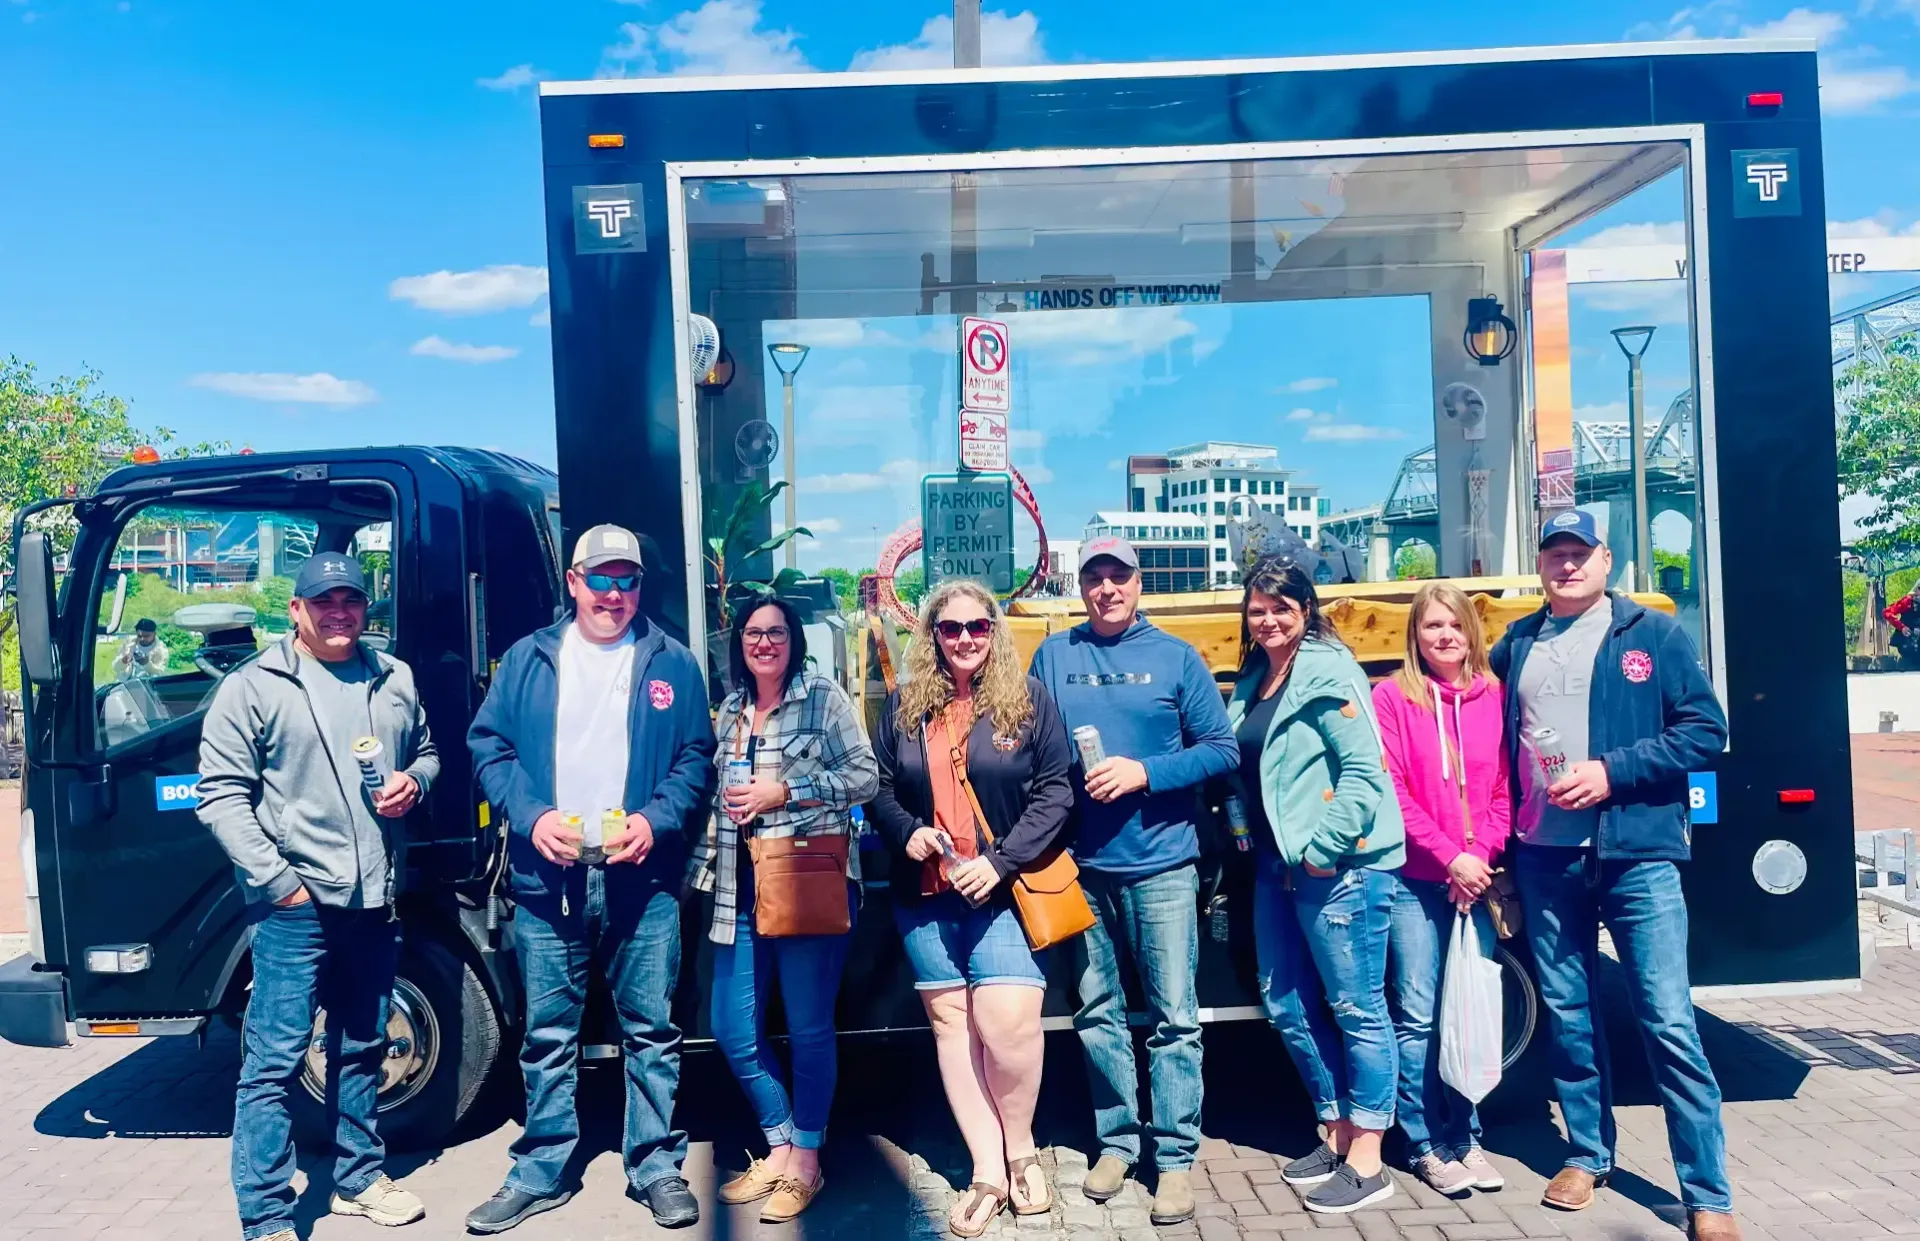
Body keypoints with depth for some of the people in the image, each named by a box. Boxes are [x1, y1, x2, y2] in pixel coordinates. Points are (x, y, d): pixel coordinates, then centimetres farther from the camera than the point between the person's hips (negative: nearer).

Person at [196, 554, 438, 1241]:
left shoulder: (395, 680, 10)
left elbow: (426, 750, 22)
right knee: (274, 1061, -2)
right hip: (295, 904, -5)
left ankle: (358, 1178, 33)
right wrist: (276, 880, -13)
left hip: (376, 901, 5)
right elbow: (221, 795, -7)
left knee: (361, 1049, 18)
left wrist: (413, 782, -2)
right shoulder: (253, 688, -4)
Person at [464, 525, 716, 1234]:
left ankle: (657, 1168, 19)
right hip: (547, 879, 1)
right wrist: (532, 816, -9)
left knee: (651, 1028, 5)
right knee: (548, 1034, 10)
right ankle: (541, 1173, 25)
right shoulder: (528, 659, 9)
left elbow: (697, 758, 4)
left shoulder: (671, 663, 6)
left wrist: (656, 820, -12)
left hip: (642, 877, -1)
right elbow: (487, 744, 5)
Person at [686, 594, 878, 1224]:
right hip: (742, 891, 6)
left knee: (808, 1026, 3)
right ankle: (779, 1147, 27)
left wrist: (785, 792, -15)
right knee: (732, 1028, 8)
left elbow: (865, 776, -8)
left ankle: (806, 1160, 20)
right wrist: (706, 865, 13)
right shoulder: (729, 710, 13)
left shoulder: (823, 698, -3)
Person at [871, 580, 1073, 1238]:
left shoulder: (1028, 696, -1)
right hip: (925, 894, 3)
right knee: (949, 1022, 6)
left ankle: (1021, 1151, 14)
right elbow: (879, 786, 11)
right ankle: (987, 1171, 18)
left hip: (1004, 890, -3)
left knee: (1008, 1023, -13)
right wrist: (907, 832, -10)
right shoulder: (905, 704, 7)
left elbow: (1055, 792, -5)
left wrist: (1000, 862, -14)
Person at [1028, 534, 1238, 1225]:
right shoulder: (1053, 656, 6)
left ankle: (1176, 1156, 14)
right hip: (1082, 866, 2)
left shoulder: (1176, 656, 2)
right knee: (1097, 1013, 11)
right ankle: (1117, 1139, 27)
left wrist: (1145, 772, -14)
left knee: (1173, 1016, 3)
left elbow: (1222, 749, -1)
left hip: (1161, 864, -2)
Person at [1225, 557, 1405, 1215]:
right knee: (1286, 1004, 15)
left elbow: (1365, 770, -16)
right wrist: (1245, 837, 10)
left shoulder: (1328, 671, -11)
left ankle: (1367, 1162, 13)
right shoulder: (1253, 680, 13)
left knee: (1356, 1008, 2)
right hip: (1276, 865, 9)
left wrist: (1324, 848, -17)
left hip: (1340, 866, -9)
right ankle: (1338, 1132, 31)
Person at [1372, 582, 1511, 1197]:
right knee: (1417, 1018, 1)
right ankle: (1427, 1145, 14)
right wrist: (1449, 856, -13)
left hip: (1477, 881, 3)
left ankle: (1464, 1137, 23)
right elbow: (1391, 792, -8)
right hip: (1415, 881, -3)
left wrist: (1482, 856, -8)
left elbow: (1504, 791, 6)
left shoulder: (1494, 697, 6)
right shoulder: (1392, 697, -3)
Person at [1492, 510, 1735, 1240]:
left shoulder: (1652, 635, 0)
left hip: (1637, 857, -3)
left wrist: (1611, 770, -17)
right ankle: (1587, 1154, 29)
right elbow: (1494, 741, 17)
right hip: (1545, 860, 3)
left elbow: (1706, 730, -5)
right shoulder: (1515, 645, 10)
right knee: (1568, 1015, 12)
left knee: (1669, 1024, -2)